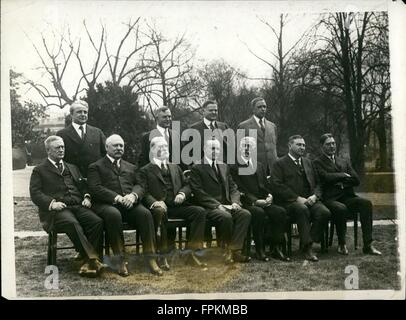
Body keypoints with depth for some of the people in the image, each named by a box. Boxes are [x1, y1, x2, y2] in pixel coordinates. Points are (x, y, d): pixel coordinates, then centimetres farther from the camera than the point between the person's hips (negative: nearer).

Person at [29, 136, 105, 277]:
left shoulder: (72, 168, 30)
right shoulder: (39, 170, 15)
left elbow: (83, 186, 28)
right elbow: (35, 193, 3)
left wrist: (86, 197, 5)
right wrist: (51, 202, -15)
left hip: (78, 206, 4)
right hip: (57, 210, -4)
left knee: (97, 221, -27)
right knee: (73, 223, -38)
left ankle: (90, 263, -29)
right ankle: (92, 259, -38)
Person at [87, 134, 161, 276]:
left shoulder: (130, 167, 29)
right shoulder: (96, 167, 15)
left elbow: (139, 186, 16)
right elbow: (95, 188, -1)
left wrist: (133, 195, -9)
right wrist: (117, 197, -15)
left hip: (129, 203, 3)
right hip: (107, 204, -3)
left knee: (145, 213, -29)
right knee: (114, 215, -38)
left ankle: (150, 258, -27)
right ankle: (120, 259, -27)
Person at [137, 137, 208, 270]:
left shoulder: (175, 168, 29)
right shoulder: (145, 171, 14)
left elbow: (186, 185, 23)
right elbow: (144, 192, 0)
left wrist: (182, 194, -2)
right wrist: (154, 202, -22)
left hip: (177, 206, 4)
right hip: (159, 206, -4)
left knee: (200, 211, -21)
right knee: (160, 212, -39)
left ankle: (192, 252, -20)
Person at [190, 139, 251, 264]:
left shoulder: (224, 167, 22)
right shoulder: (197, 168, 2)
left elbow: (233, 188, 18)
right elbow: (198, 192, -9)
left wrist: (235, 202, -3)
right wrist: (218, 205, -18)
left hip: (227, 206, 6)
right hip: (209, 207, -6)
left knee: (245, 214, -22)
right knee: (226, 217, -34)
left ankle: (235, 250, -21)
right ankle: (225, 251, -15)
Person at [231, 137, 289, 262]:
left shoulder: (260, 166, 24)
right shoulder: (235, 168, 3)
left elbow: (267, 185, 20)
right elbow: (240, 190, -6)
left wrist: (269, 195, -3)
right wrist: (255, 201, -16)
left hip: (264, 202, 6)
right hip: (247, 203, -5)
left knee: (281, 212, -21)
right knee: (259, 213, -36)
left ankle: (276, 249, -16)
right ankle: (259, 250, -24)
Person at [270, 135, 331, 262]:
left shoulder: (308, 162, 25)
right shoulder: (279, 164, 5)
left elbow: (317, 183, 21)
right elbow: (278, 186, -8)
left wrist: (315, 196, -2)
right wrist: (297, 198, -15)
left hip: (310, 200, 5)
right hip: (290, 201, -5)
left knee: (325, 212, -24)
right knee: (302, 209, -37)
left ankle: (307, 243, -11)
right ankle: (307, 247, -28)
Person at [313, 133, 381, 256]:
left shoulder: (345, 161, 23)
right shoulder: (317, 162, 6)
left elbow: (356, 180, 11)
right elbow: (326, 177, -13)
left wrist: (340, 181, -2)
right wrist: (343, 175, -2)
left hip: (347, 197, 5)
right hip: (330, 199, -5)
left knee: (366, 203, -24)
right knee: (341, 208, -37)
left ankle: (368, 245, -24)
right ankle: (341, 244, -16)